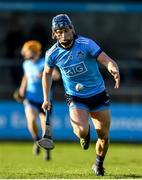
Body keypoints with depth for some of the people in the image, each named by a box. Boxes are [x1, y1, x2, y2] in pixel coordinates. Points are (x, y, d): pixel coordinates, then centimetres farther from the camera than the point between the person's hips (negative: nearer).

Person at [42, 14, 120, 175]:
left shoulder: (86, 44, -17)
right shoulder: (52, 53, -8)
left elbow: (106, 60, -24)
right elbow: (47, 73, 11)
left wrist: (114, 70, -47)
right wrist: (46, 98, 6)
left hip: (98, 94, 0)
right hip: (76, 98, 0)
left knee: (104, 136, 3)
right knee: (82, 131, -25)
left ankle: (99, 165, 32)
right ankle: (85, 135, 15)